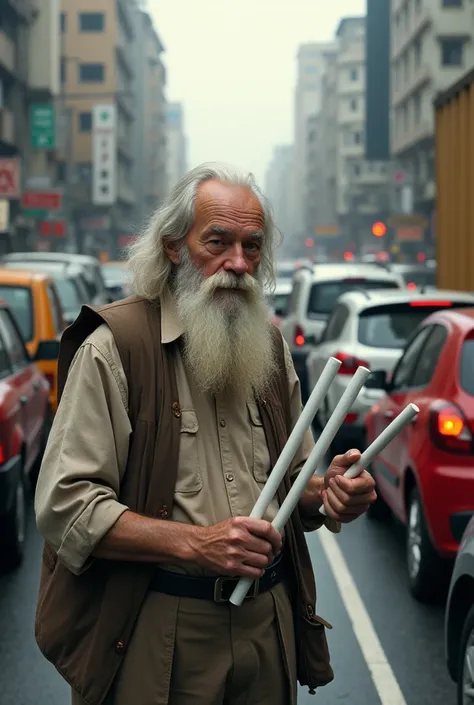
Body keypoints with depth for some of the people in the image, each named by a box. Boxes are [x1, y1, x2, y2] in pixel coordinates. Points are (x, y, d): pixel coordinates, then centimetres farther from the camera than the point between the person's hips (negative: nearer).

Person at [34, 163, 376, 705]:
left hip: (268, 619, 6)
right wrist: (197, 544, -24)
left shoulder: (270, 348, 10)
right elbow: (63, 507, -17)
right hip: (159, 634, -5)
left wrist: (329, 493, -4)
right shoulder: (112, 348, -11)